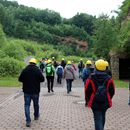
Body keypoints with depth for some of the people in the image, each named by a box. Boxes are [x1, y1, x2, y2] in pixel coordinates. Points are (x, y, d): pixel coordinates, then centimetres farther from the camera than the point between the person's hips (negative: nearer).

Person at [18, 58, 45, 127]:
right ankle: (36, 116, 38)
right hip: (35, 91, 0)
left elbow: (20, 79, -1)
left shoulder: (25, 70, -6)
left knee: (27, 105, 4)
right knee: (36, 104, 19)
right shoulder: (37, 70, -9)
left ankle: (28, 121, -4)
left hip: (26, 91, 0)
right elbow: (42, 79, -7)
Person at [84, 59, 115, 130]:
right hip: (105, 103, 3)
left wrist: (88, 100, 9)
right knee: (102, 118, 23)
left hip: (95, 103, -3)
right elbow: (112, 91, 1)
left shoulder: (91, 79, -13)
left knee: (98, 119, -1)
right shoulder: (109, 79, -6)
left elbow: (87, 91, -8)